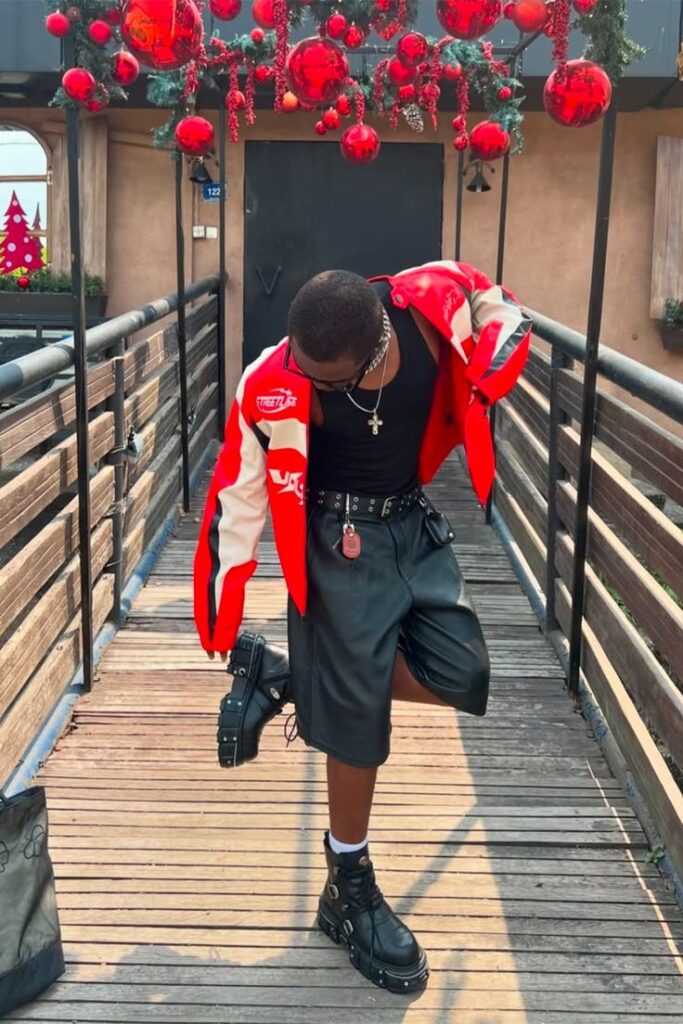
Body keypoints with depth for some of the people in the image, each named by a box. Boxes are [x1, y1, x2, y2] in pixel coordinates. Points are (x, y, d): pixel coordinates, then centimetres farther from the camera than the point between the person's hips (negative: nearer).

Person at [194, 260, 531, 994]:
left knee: (462, 678, -1)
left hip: (415, 525, 5)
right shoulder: (275, 388, -26)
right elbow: (238, 496, -16)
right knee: (359, 719, -1)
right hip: (341, 541, -5)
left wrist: (476, 393, -13)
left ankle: (282, 677, 10)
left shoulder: (435, 301, -20)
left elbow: (505, 317, 3)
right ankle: (350, 891, 18)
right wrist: (220, 618, -12)